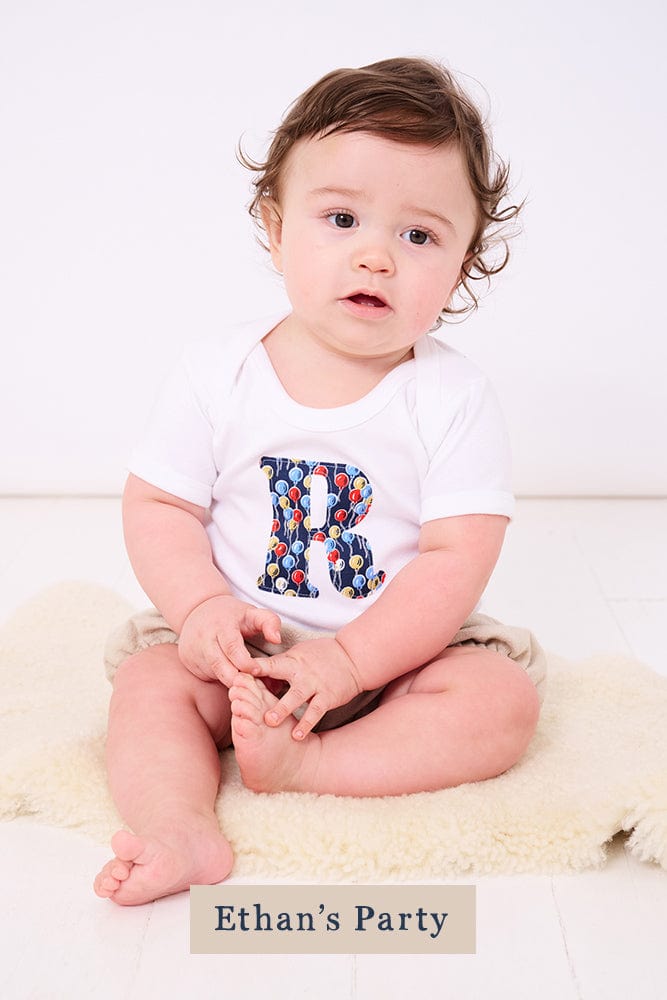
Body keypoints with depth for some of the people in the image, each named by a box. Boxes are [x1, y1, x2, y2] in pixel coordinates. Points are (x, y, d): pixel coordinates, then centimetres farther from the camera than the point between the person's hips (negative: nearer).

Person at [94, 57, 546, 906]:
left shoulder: (454, 397, -12)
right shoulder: (216, 374, -7)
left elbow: (456, 559, -17)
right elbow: (157, 504, -3)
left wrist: (348, 658, -26)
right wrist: (203, 606, -21)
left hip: (398, 645, 0)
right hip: (240, 645, 1)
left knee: (504, 699, -22)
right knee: (150, 680, -20)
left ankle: (306, 764, -27)